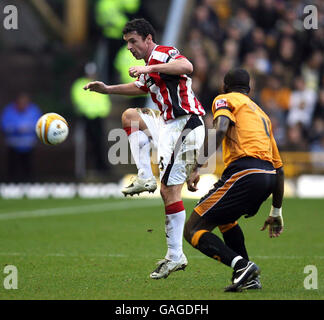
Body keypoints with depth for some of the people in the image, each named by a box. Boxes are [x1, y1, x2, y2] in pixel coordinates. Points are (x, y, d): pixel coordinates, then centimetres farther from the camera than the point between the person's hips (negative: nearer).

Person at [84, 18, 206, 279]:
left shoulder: (163, 54, -8)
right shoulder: (149, 65, 20)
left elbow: (187, 66, -29)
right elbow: (141, 87, 41)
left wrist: (149, 69, -30)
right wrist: (107, 89, 35)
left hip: (184, 127, -9)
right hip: (169, 124, 9)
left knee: (170, 190, -9)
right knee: (131, 115, 22)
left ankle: (175, 256, -8)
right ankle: (145, 177, 9)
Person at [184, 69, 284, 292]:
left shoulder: (225, 100, 13)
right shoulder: (261, 113, 32)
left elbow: (220, 130, -12)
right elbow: (279, 168, 31)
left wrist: (197, 167, -15)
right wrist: (276, 212, 36)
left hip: (244, 173, -7)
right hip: (269, 176, 8)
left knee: (193, 230, -2)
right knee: (225, 219, 33)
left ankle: (241, 265, -22)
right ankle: (250, 278, 19)